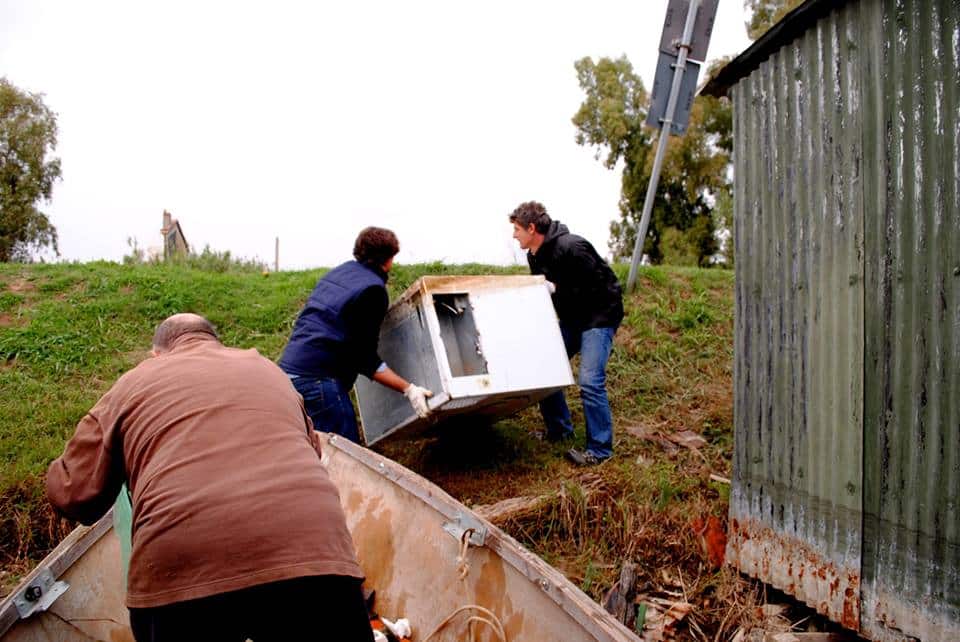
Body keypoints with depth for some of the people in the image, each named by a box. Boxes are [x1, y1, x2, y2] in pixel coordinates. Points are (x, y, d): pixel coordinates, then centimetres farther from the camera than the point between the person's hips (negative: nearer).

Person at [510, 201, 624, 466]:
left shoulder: (571, 247, -26)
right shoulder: (534, 255, 3)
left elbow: (596, 288, -25)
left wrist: (555, 289, -25)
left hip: (599, 315, -9)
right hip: (571, 318, 9)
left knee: (590, 381, -16)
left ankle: (599, 449, -3)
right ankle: (559, 430, 22)